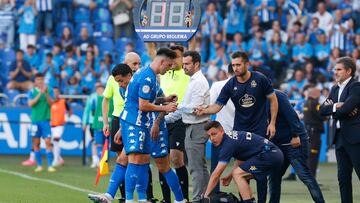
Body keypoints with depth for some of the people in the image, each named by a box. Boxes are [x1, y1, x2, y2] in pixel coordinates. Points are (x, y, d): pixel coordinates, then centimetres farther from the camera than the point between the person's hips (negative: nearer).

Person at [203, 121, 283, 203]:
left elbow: (216, 174, -13)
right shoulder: (230, 137, 12)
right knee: (240, 177, 15)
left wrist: (205, 196, -8)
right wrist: (230, 176, 16)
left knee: (238, 174, -12)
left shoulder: (228, 144, -15)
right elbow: (240, 159, 27)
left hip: (269, 155, -10)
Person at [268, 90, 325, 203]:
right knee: (274, 176, 8)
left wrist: (295, 135, -23)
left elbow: (291, 114, -20)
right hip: (279, 143, 9)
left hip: (295, 141, -9)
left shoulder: (277, 95, -13)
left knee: (304, 175, -13)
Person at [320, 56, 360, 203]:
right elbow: (322, 110, 7)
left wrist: (331, 108, -3)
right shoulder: (335, 89, 16)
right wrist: (336, 107, -11)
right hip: (339, 137, 8)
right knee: (343, 178, 8)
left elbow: (345, 108, -21)